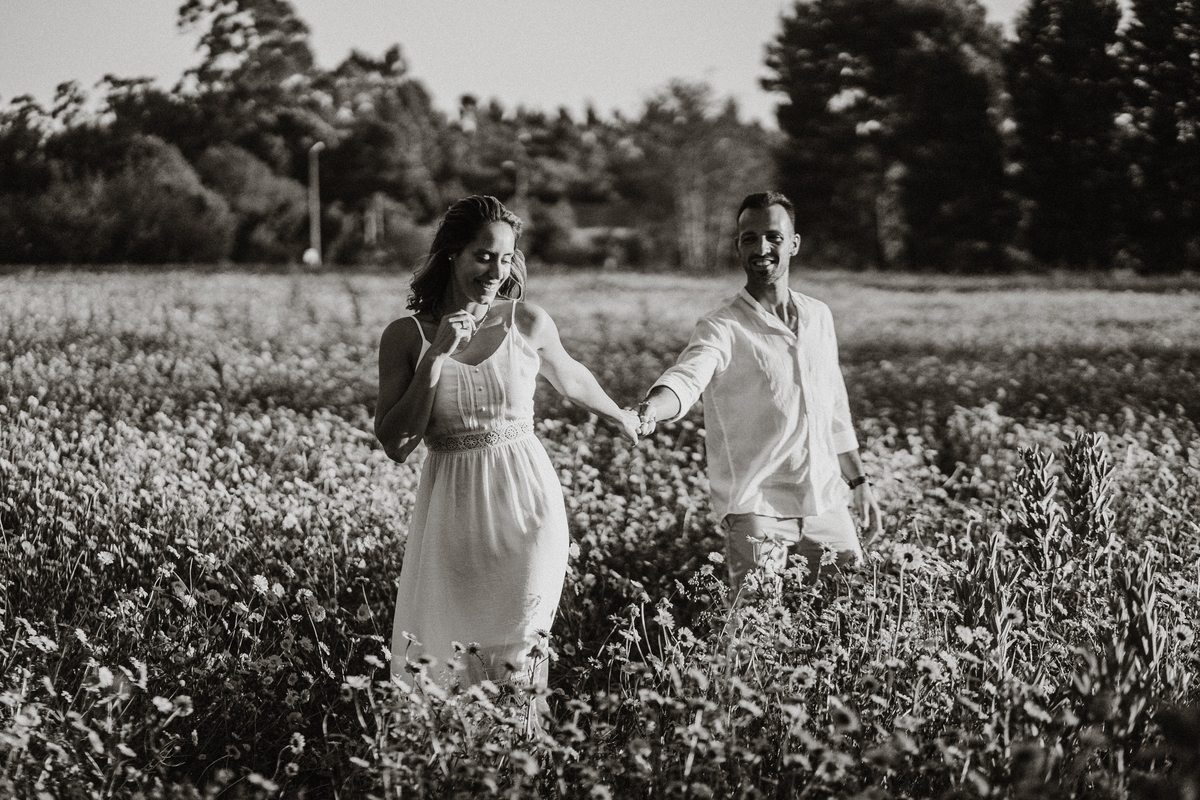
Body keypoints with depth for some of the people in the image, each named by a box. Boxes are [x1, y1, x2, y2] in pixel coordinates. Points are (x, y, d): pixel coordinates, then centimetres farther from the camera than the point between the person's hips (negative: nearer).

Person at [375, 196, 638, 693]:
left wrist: (620, 418, 37)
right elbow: (395, 445, -7)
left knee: (517, 654, -4)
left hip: (526, 505, 0)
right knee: (444, 661, -2)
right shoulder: (406, 336, -1)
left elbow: (570, 379, 21)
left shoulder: (527, 323, 0)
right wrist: (436, 357, -13)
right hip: (453, 513, 0)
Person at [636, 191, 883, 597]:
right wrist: (651, 409, -51)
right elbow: (687, 377, -29)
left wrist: (858, 482, 22)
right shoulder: (722, 328, -9)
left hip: (826, 502, 6)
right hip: (757, 507, -6)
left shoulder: (819, 316, 11)